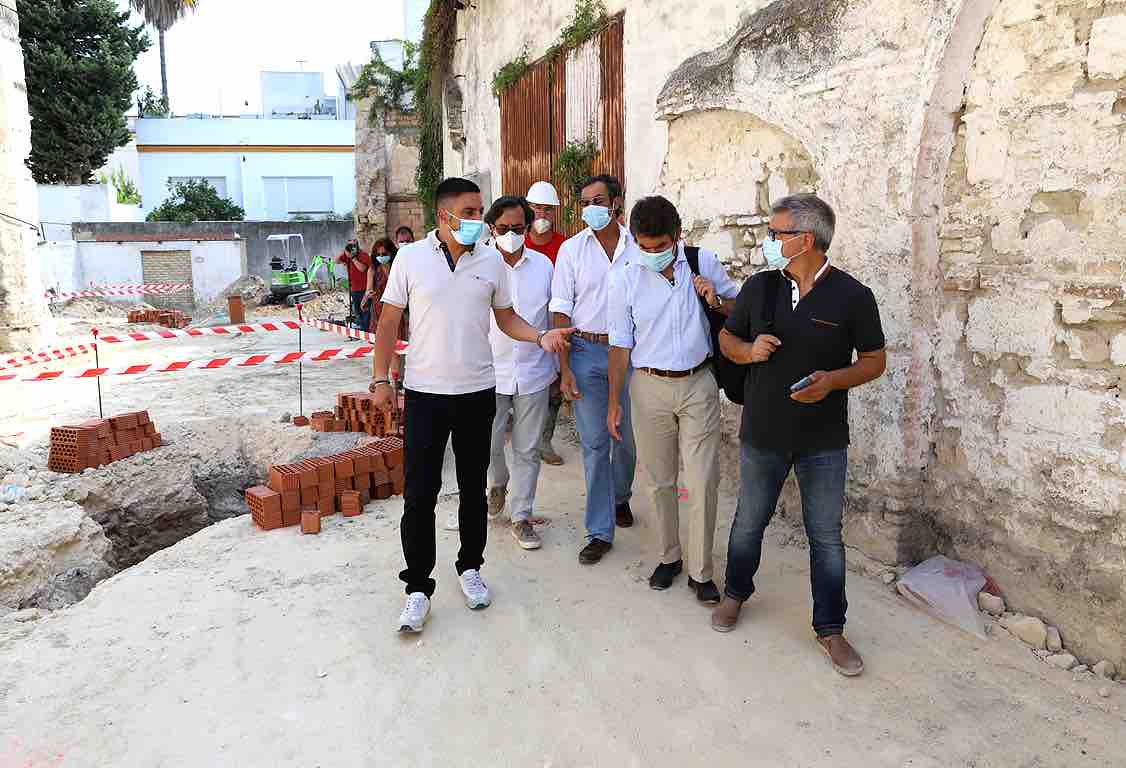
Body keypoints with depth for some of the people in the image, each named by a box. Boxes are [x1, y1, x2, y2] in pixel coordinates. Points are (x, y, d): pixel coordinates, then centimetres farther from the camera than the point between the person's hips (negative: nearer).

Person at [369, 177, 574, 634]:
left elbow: (506, 318, 11)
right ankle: (418, 587, 14)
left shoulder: (491, 261, 4)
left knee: (473, 489, 13)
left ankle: (470, 568, 32)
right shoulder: (410, 258, -3)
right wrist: (380, 378, -3)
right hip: (425, 392, -2)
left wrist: (541, 336, -8)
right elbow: (389, 321, 1)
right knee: (419, 494, 0)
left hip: (477, 391, 2)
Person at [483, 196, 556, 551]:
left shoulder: (543, 265, 4)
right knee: (488, 445, 3)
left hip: (533, 373, 2)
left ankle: (521, 517, 22)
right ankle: (498, 484, 36)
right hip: (490, 373, -2)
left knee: (527, 450, 8)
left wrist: (559, 365, 13)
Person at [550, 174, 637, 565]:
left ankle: (620, 497, 41)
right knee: (594, 443, 1)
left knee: (627, 438, 13)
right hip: (586, 351, -1)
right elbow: (562, 312, -1)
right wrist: (564, 368, -7)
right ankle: (600, 531, 10)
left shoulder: (638, 246, 2)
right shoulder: (572, 249, 0)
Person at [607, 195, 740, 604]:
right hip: (650, 388, 1)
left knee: (703, 482, 0)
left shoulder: (704, 263, -3)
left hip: (699, 385, 0)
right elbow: (621, 345, 1)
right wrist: (614, 402, 0)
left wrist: (717, 301, -15)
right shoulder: (625, 280, -4)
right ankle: (667, 557, 30)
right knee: (659, 479, 11)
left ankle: (701, 572, 14)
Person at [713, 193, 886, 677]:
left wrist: (833, 380, -21)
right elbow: (727, 338, 10)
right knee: (748, 521, 18)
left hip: (823, 441, -2)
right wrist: (748, 350, -13)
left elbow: (875, 361, -2)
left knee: (826, 536, 8)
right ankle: (735, 593, 41)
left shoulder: (852, 296, -9)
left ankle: (830, 629, 24)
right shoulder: (759, 287, -1)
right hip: (762, 433, 2)